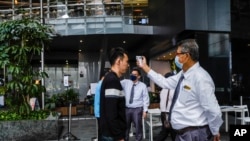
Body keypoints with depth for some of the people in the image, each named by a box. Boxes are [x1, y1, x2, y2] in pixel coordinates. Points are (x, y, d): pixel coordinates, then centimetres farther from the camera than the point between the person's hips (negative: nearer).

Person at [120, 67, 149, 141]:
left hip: (137, 109, -2)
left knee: (138, 127, 5)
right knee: (125, 126, 12)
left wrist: (145, 110, -7)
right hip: (127, 108, 2)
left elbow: (145, 99, -1)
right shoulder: (126, 82, 4)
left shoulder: (143, 85, 0)